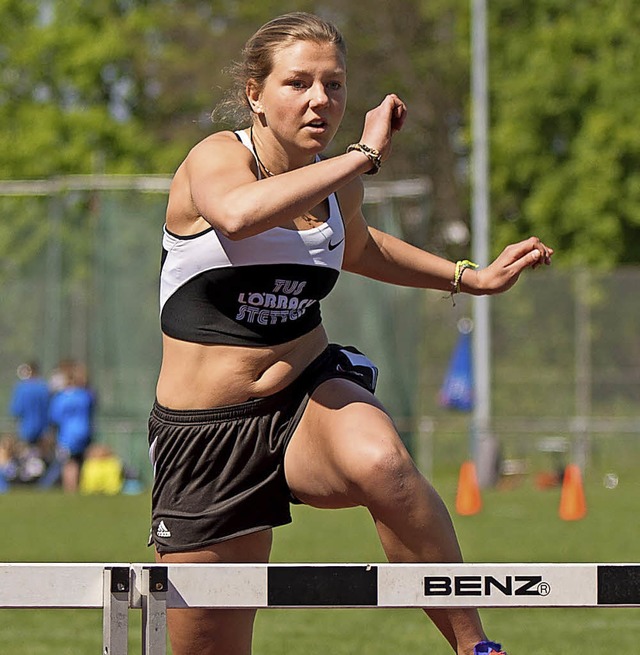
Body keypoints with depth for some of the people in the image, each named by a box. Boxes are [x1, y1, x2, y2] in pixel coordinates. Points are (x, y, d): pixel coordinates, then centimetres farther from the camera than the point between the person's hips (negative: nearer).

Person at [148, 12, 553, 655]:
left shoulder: (339, 181, 5)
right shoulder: (216, 159, -13)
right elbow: (239, 214, -40)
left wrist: (471, 278, 26)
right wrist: (365, 156, -34)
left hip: (313, 393, 3)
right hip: (204, 431, -3)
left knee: (380, 463, -35)